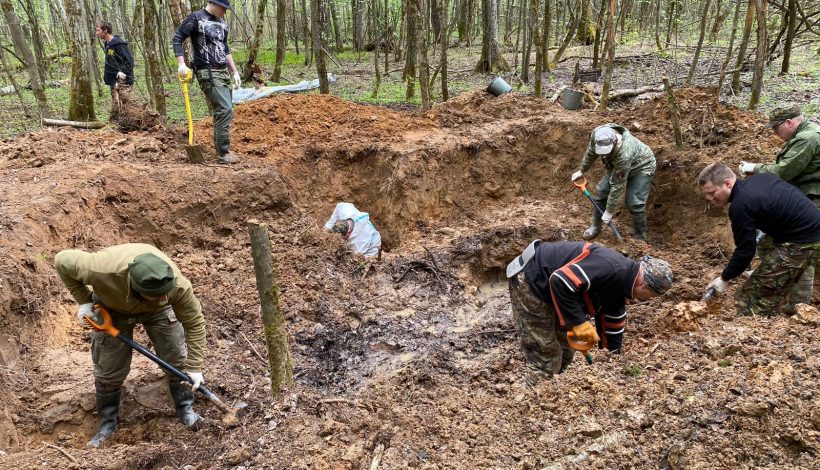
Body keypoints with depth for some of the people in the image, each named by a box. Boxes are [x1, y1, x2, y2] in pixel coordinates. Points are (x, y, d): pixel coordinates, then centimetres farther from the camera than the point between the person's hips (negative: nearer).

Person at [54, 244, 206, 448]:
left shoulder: (178, 286, -41)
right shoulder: (103, 269, -45)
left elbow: (194, 323, -25)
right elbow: (63, 260, -24)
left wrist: (194, 368, -23)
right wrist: (84, 301, -22)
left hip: (157, 311, 1)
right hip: (111, 308, 0)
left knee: (177, 359, -2)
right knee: (109, 370, 3)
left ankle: (185, 409, 21)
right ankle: (107, 423, 26)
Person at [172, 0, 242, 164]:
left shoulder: (222, 23, 16)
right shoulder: (196, 18, -5)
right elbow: (177, 38, -6)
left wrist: (235, 71, 21)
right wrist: (181, 64, -16)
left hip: (224, 72, 8)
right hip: (208, 73, -8)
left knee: (222, 111, 8)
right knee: (225, 110, -15)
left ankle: (222, 149, 18)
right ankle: (223, 154, -11)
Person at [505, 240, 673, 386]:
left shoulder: (619, 287, 7)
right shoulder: (609, 267, -26)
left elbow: (612, 328, 17)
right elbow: (560, 281, -34)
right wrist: (578, 322, -26)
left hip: (547, 290, 11)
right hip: (530, 282, -11)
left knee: (565, 352, 19)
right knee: (545, 362, -7)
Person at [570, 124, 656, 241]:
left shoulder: (624, 154, -45)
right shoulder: (598, 134, -30)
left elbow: (618, 186, -35)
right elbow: (590, 153, -4)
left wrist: (609, 212, -26)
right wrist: (581, 171, 10)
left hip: (641, 167, -6)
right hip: (616, 165, 6)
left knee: (634, 203, -16)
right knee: (601, 192, 1)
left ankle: (641, 238, 4)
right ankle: (595, 227, 21)